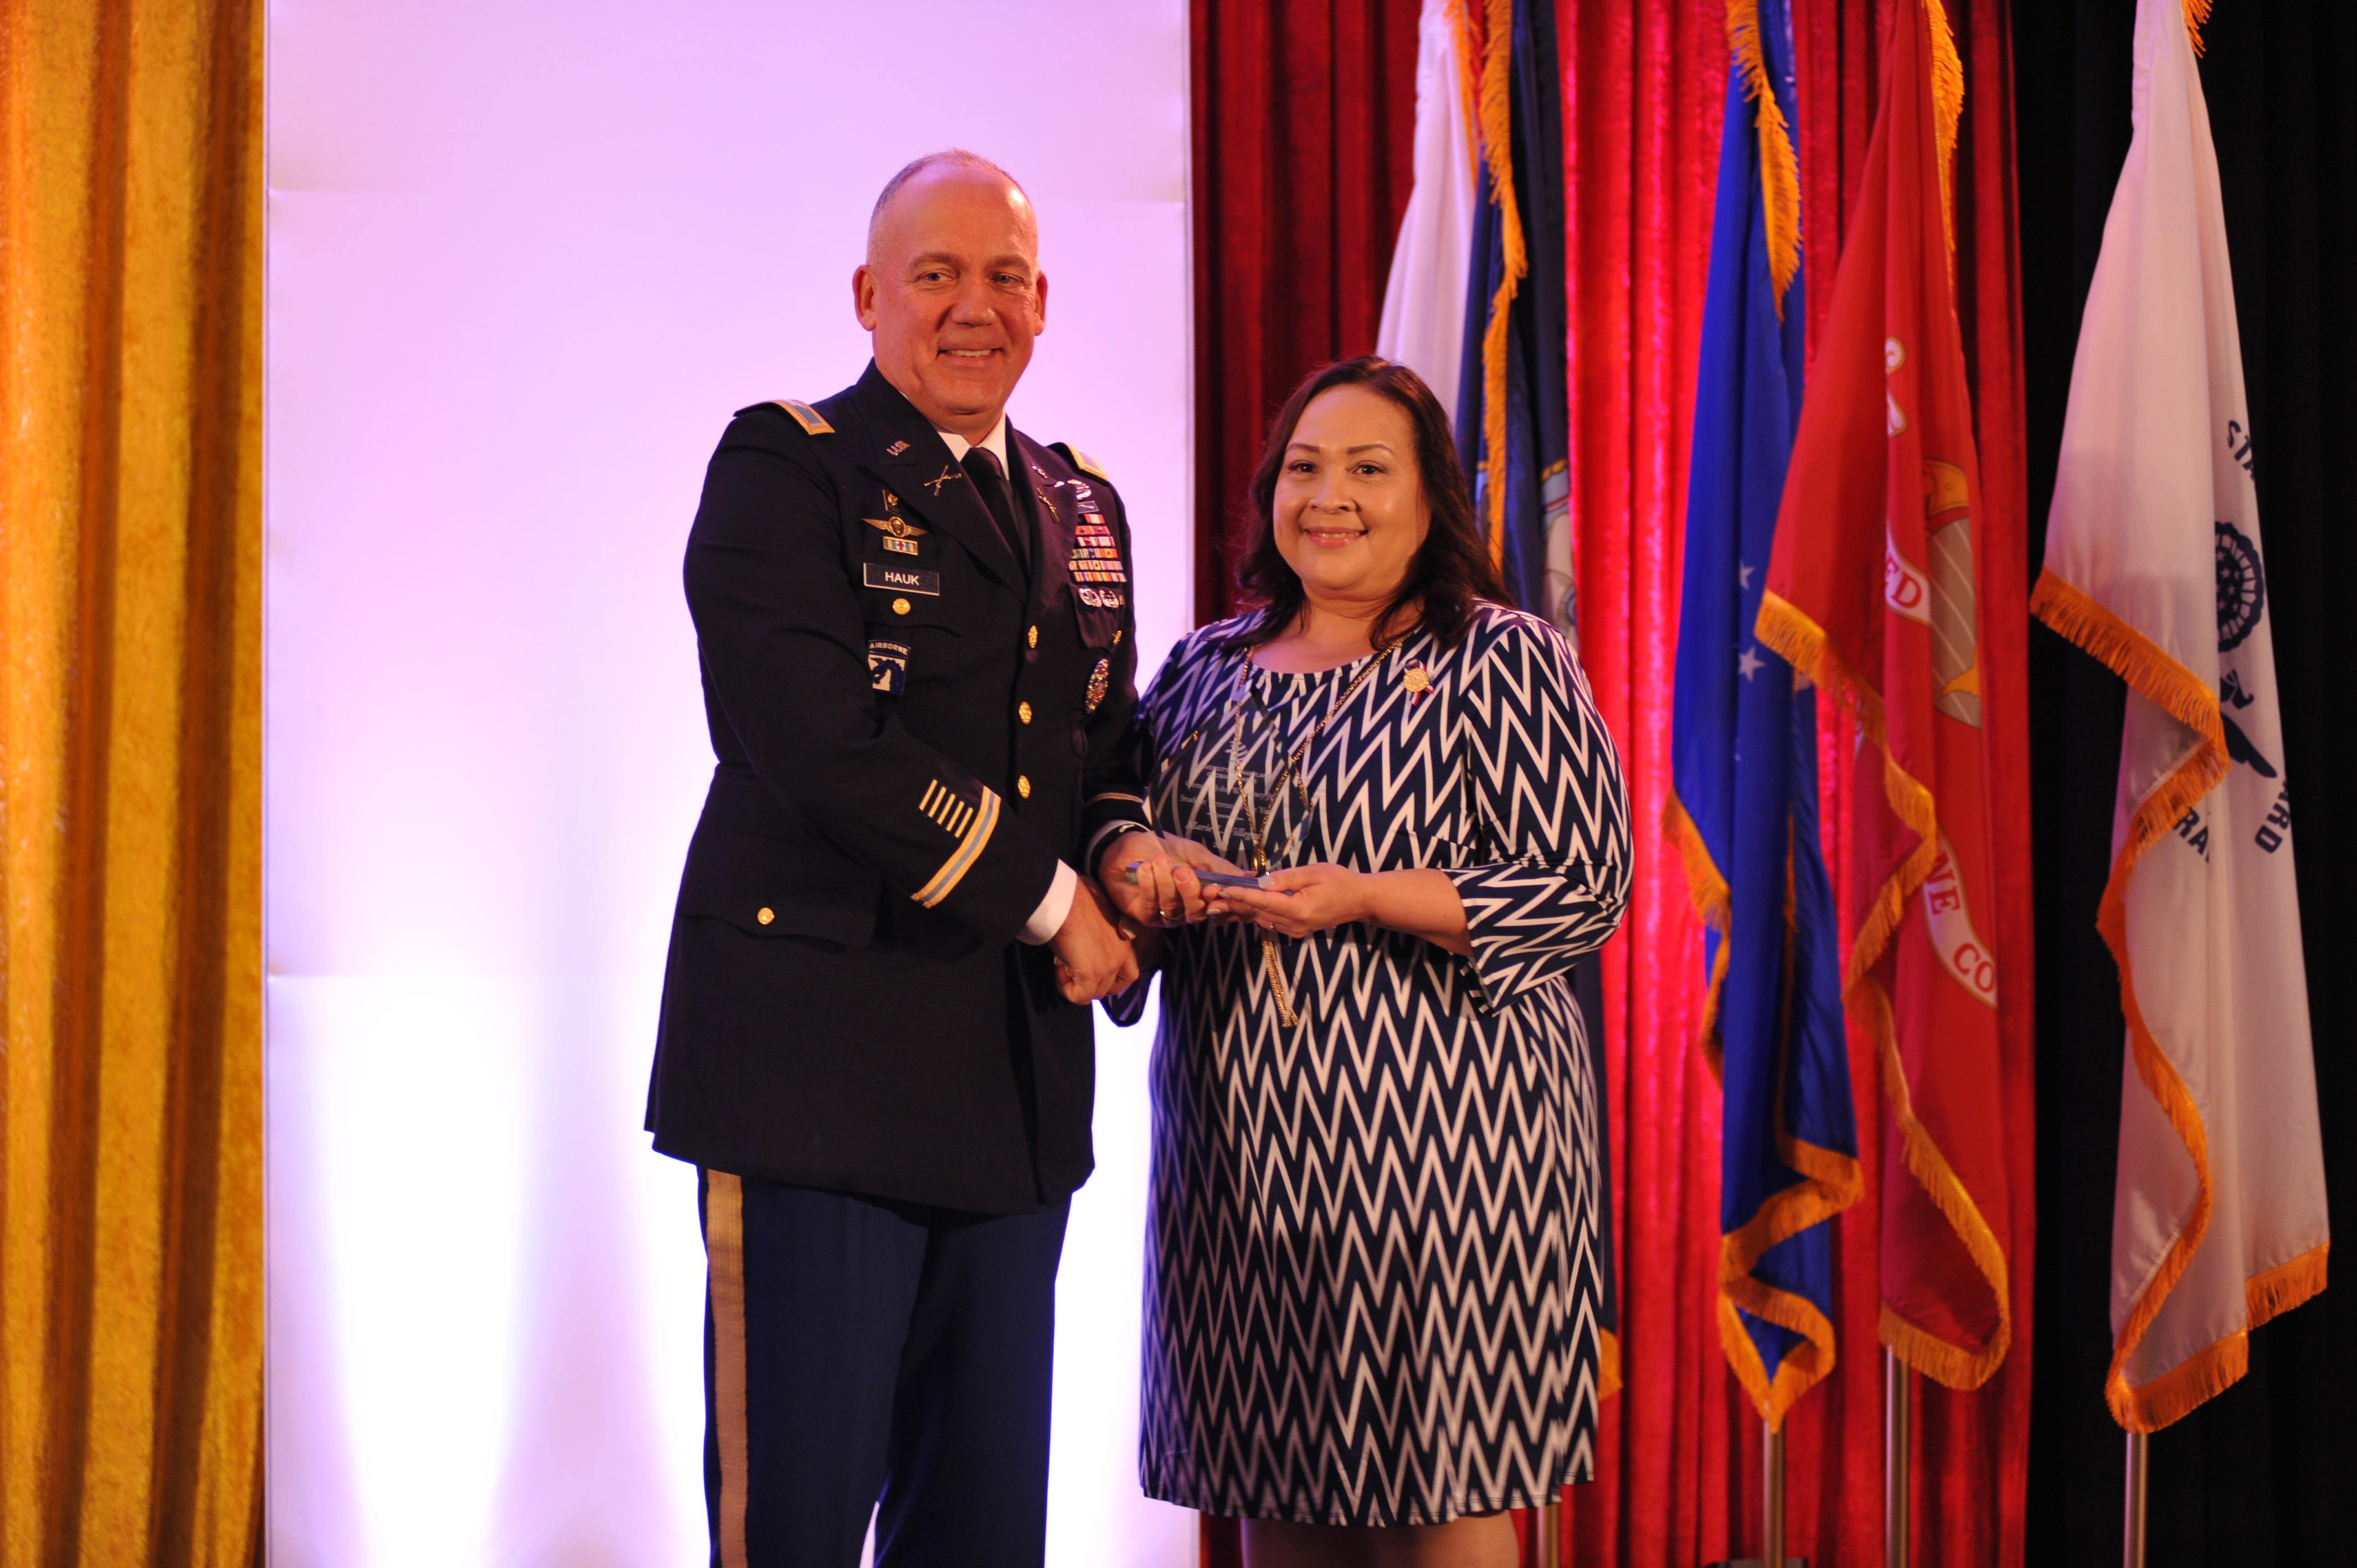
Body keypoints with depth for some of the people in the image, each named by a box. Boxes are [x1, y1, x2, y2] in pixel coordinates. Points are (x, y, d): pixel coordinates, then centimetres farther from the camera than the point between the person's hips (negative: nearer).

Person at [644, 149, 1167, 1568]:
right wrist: (1049, 901, -12)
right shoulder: (783, 467, -3)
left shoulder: (1083, 506, 17)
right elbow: (820, 740, -16)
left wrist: (1125, 850, 0)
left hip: (1020, 1075, 6)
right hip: (821, 1062, -6)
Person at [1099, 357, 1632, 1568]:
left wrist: (1362, 898, -17)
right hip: (1238, 1136, 5)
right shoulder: (1204, 667, 13)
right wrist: (1135, 865, -5)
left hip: (1431, 1131, -4)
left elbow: (1586, 889, -8)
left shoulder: (1503, 660, -2)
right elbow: (1122, 820, 19)